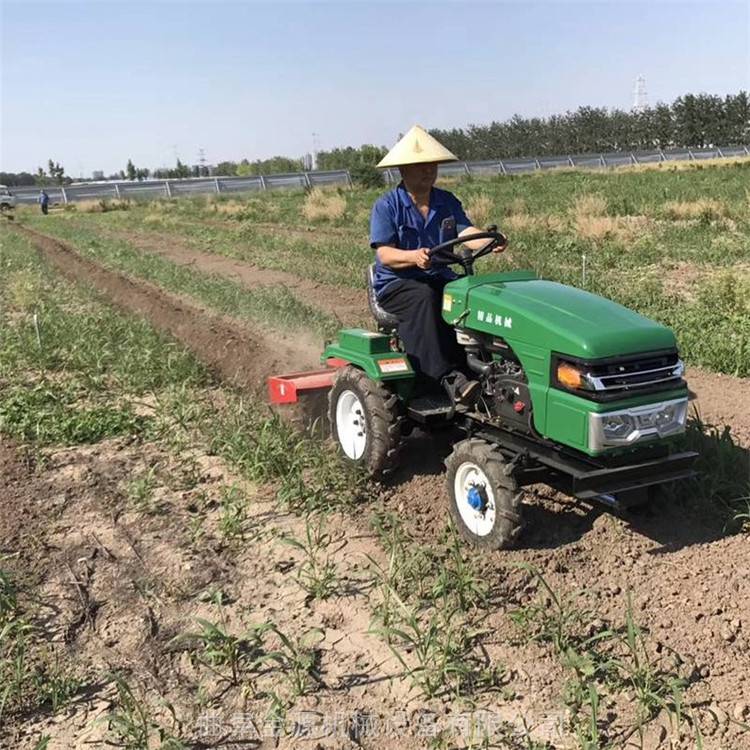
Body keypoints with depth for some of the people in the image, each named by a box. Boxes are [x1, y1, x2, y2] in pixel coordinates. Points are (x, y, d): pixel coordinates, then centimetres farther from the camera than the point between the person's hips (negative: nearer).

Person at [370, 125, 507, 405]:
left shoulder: (447, 202, 12)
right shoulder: (386, 206, -2)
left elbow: (466, 232, -4)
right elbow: (385, 254, -13)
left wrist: (489, 242, -28)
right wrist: (413, 257, -35)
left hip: (440, 278, 4)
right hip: (396, 284, -4)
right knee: (424, 299, -37)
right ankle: (448, 376, -43)